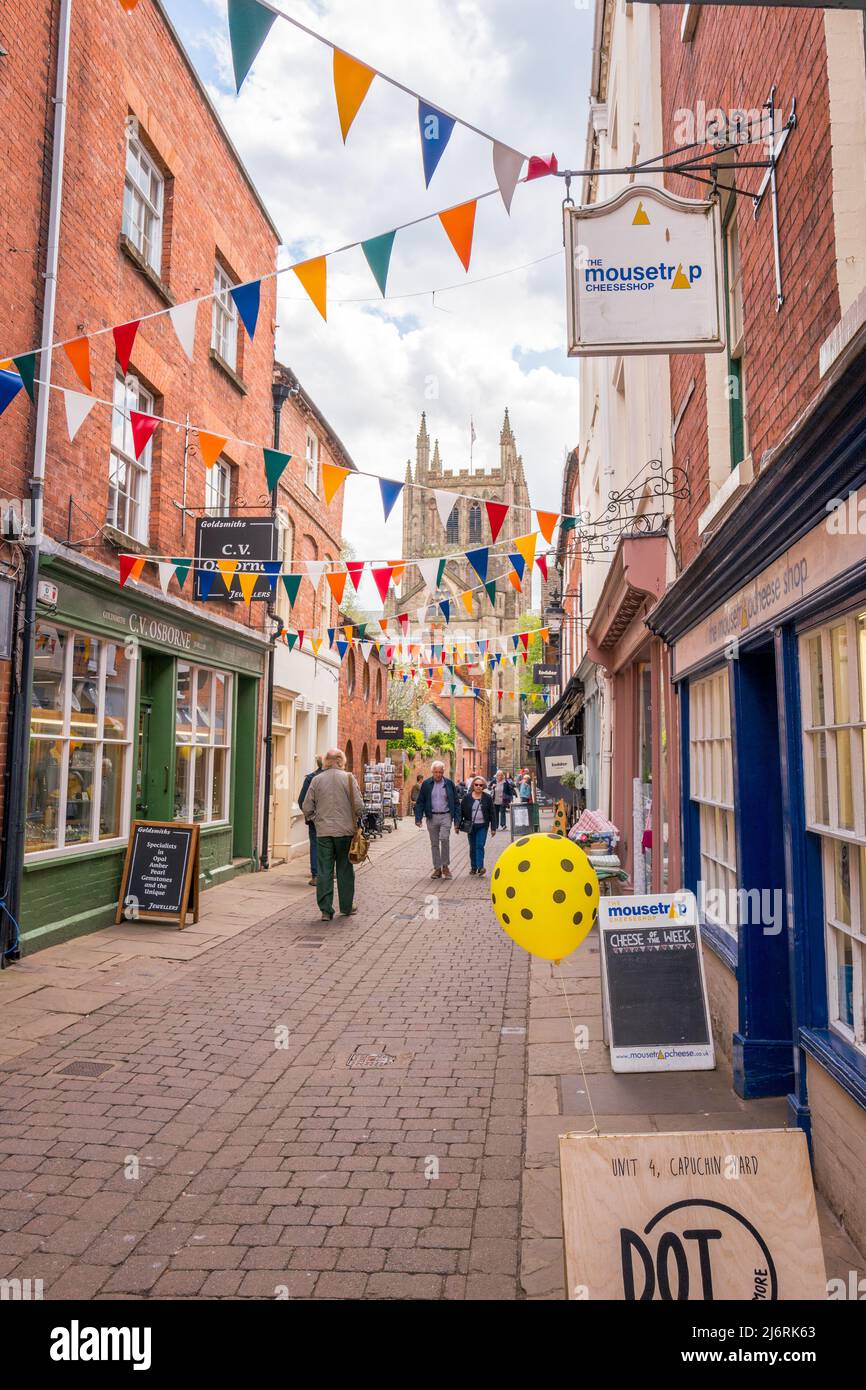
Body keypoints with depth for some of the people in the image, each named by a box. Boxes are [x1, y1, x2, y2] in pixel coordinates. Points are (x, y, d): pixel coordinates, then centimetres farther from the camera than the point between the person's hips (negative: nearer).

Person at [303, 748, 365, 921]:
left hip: (323, 832, 1)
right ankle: (346, 907, 19)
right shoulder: (348, 778, -4)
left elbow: (307, 807, 2)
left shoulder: (316, 780, 1)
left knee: (324, 871, 4)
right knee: (345, 870, 10)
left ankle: (325, 910, 2)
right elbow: (359, 805, -6)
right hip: (345, 830, -1)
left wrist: (313, 819, 20)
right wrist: (356, 820, 12)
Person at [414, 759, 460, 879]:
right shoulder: (426, 784, 3)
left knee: (444, 839, -18)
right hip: (431, 817, 2)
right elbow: (420, 802, 4)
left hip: (446, 816, -2)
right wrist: (418, 818, -6)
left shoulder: (449, 784, 3)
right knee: (434, 843, 7)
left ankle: (445, 866, -4)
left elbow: (456, 803, 6)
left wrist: (457, 819, -2)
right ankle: (437, 869, 16)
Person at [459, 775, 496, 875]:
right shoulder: (467, 797, 1)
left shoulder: (488, 798, 0)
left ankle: (480, 867, -15)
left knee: (480, 846, -11)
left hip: (482, 826, -2)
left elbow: (492, 813, 2)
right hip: (471, 826, 2)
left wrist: (493, 828, -1)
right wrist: (458, 825, 2)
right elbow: (461, 811, 5)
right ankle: (473, 867, 18)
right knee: (472, 847, 8)